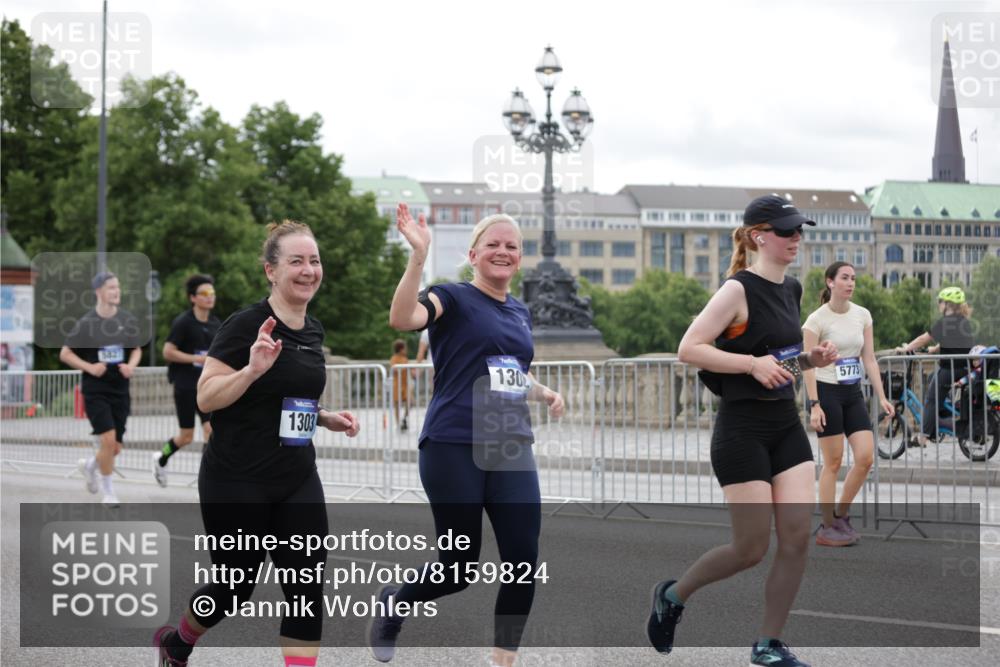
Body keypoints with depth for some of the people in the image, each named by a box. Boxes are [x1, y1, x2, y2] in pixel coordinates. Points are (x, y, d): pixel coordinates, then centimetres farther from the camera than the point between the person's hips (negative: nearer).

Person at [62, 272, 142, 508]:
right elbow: (65, 354, -1)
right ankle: (108, 492, 2)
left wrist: (131, 366, -6)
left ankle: (90, 466, 38)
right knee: (108, 438, -16)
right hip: (95, 390, -4)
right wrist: (90, 367, -15)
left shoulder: (128, 320, 2)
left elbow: (136, 349, 15)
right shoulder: (87, 323, -7)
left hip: (120, 390, 4)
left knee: (116, 447, 5)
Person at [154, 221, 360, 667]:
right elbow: (206, 397, -17)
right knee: (236, 586, 9)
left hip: (297, 482, 6)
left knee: (308, 589, -4)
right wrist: (252, 369, -32)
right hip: (237, 483, -6)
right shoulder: (246, 325, -14)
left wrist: (327, 418, 6)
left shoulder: (313, 331, 9)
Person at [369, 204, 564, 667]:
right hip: (454, 450, -6)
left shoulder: (520, 313, 16)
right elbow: (402, 319, -25)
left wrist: (546, 394, 13)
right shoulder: (454, 298, -4)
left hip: (512, 450, 6)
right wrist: (419, 254, -34)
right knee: (460, 567, 1)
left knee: (523, 561, -4)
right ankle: (393, 603, 31)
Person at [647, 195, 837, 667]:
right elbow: (689, 349, -18)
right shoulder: (739, 290, -13)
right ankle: (673, 595, 21)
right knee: (752, 548, -3)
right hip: (742, 429, -7)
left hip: (787, 425, 7)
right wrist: (753, 363, -25)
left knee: (797, 537, -3)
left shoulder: (791, 289, 11)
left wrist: (810, 359, 6)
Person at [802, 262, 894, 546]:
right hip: (826, 392, -6)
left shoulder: (862, 315, 6)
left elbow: (869, 359, 8)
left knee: (866, 457, -4)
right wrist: (814, 405, -18)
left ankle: (841, 515, 14)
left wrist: (881, 397, 2)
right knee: (833, 462, -3)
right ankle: (827, 528, 7)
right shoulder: (816, 319, -10)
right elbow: (808, 365, -11)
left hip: (853, 394, 6)